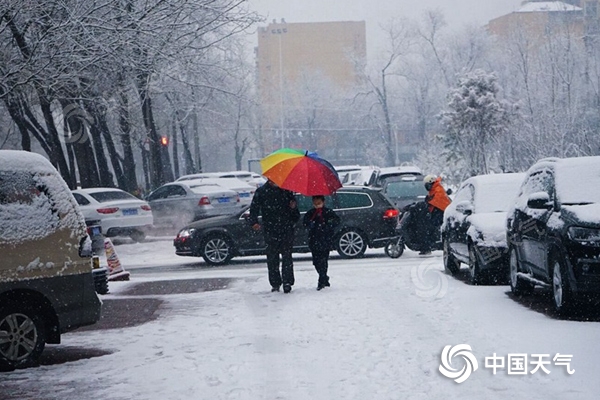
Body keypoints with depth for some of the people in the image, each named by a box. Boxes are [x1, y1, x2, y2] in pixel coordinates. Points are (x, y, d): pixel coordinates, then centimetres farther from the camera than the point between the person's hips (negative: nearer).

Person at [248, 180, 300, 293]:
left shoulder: (286, 190, 11)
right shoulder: (261, 191, 5)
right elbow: (254, 208, 2)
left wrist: (293, 207, -1)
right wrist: (254, 222, -12)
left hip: (287, 230, 1)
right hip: (270, 231, -1)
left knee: (287, 257, -5)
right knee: (272, 258, 3)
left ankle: (287, 283, -3)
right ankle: (275, 284, 12)